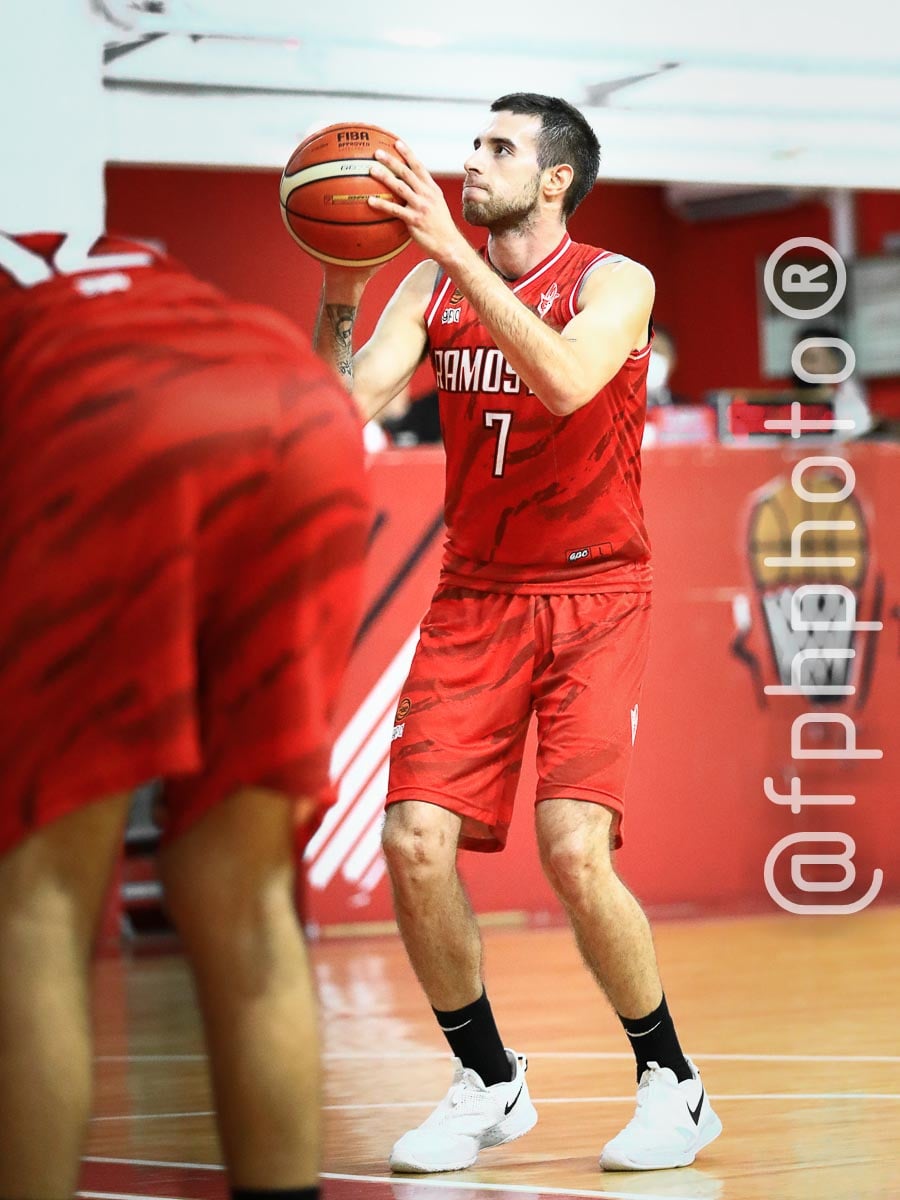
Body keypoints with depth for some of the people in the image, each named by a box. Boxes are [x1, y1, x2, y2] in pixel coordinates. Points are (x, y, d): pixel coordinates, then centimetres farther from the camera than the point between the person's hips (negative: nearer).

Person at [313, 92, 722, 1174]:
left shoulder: (616, 282, -8)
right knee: (414, 842, -8)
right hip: (475, 596, 5)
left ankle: (672, 1084, 3)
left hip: (593, 596, -4)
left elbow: (564, 383, -29)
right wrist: (338, 290, -20)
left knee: (574, 850, -18)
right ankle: (488, 1084, 12)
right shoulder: (432, 286, 6)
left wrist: (451, 248, -32)